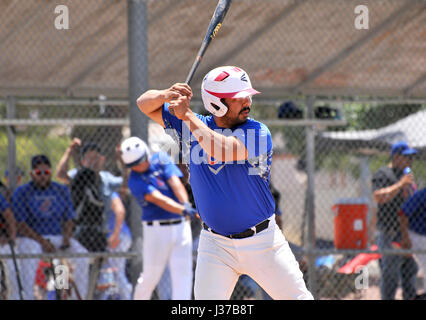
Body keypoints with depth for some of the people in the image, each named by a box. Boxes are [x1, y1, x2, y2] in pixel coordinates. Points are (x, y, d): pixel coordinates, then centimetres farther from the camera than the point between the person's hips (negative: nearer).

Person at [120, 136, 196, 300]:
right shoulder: (135, 180, -9)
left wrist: (186, 204, -25)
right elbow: (158, 199, -22)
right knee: (150, 276, 1)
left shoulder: (161, 159, 5)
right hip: (156, 229, -4)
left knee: (183, 273, -4)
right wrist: (182, 210, -35)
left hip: (180, 225, 4)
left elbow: (175, 183, -7)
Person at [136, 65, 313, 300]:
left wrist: (188, 116, -24)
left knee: (298, 298, -1)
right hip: (215, 246, 2)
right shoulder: (193, 126, 0)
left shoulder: (258, 133, -13)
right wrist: (167, 95, -18)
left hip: (262, 241, -2)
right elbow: (145, 104, 5)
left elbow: (221, 151, -31)